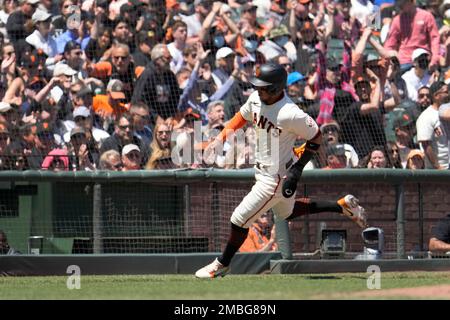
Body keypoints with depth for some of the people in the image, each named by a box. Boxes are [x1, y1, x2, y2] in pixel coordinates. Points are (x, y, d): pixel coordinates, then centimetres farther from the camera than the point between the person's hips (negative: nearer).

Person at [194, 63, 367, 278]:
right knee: (287, 213, 28)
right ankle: (342, 206, 35)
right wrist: (220, 139, 0)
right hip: (263, 170, 9)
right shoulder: (256, 99, -7)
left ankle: (222, 264, 18)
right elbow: (242, 116, 13)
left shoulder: (291, 115, -30)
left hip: (277, 177, -9)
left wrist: (297, 170, -20)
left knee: (240, 219, -3)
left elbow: (315, 137, -18)